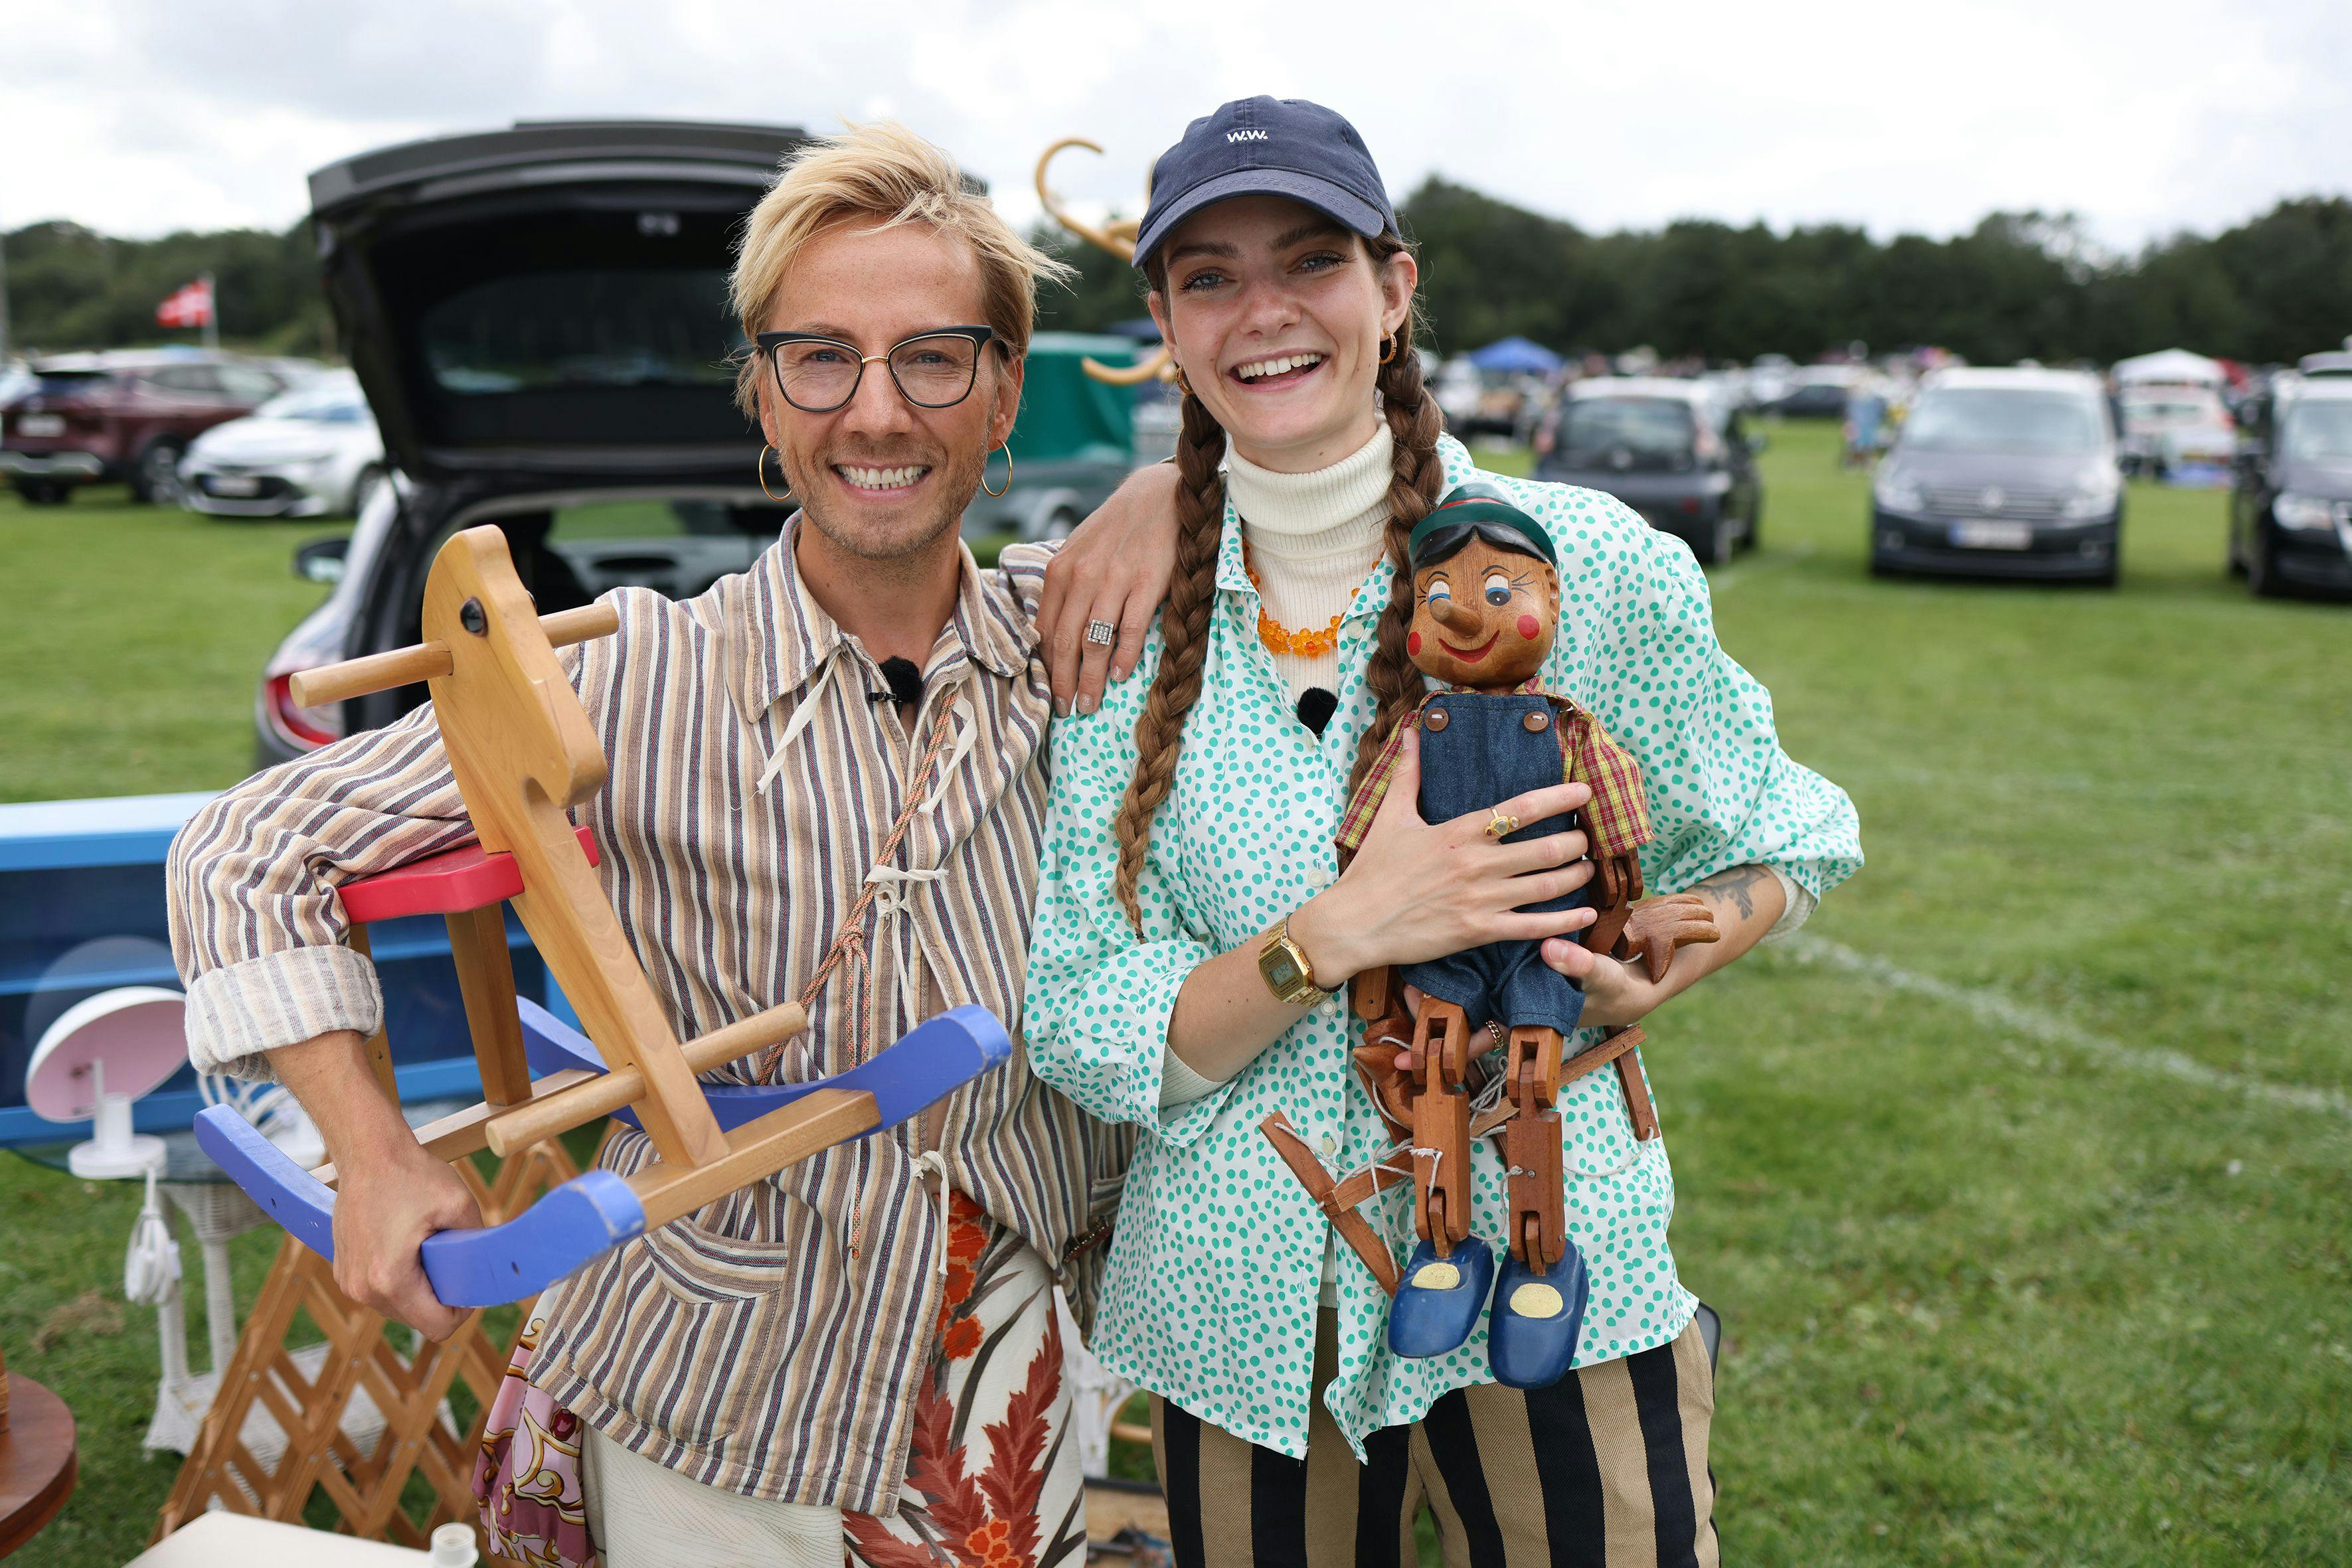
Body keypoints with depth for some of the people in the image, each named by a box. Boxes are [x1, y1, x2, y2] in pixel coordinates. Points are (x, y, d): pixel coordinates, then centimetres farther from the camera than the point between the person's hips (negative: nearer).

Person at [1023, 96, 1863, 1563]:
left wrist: (1644, 972, -14)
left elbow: (1770, 846, 7)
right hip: (1244, 1315, 2)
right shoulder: (1132, 620, -3)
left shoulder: (1591, 563, -8)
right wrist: (1335, 934, -22)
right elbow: (1089, 1035, -6)